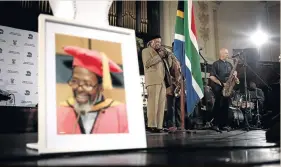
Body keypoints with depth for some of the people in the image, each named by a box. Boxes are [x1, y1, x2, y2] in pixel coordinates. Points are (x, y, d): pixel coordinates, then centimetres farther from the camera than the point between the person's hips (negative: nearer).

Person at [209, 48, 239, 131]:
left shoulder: (229, 64, 17)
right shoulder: (216, 64, -2)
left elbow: (234, 72, 24)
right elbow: (211, 76, -10)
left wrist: (235, 77, 0)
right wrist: (221, 83, -17)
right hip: (218, 88, -6)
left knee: (226, 106, 5)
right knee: (218, 106, -6)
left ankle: (224, 124, 11)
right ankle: (215, 124, 0)